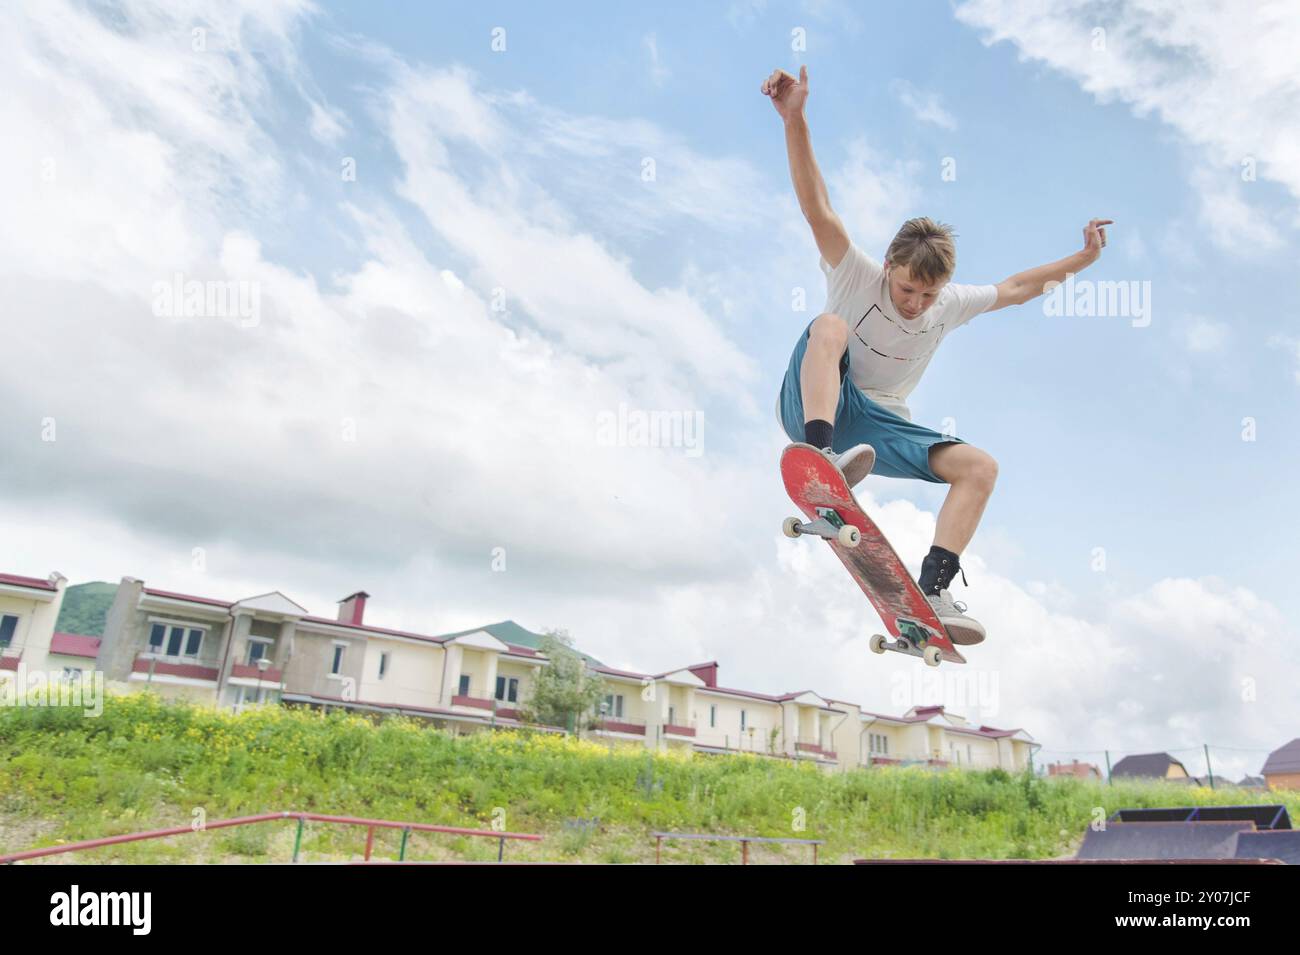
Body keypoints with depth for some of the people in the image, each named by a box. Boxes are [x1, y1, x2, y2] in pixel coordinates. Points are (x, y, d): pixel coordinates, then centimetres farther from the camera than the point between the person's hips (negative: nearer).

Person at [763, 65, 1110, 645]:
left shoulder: (950, 305, 4)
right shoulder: (856, 276, -11)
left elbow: (1014, 289, 19)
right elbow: (817, 209, -23)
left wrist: (1081, 260, 16)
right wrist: (794, 119, -33)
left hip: (876, 426, 5)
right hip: (812, 407, -5)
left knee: (980, 467, -14)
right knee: (830, 326, -34)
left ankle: (932, 591, -22)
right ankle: (822, 460, -53)